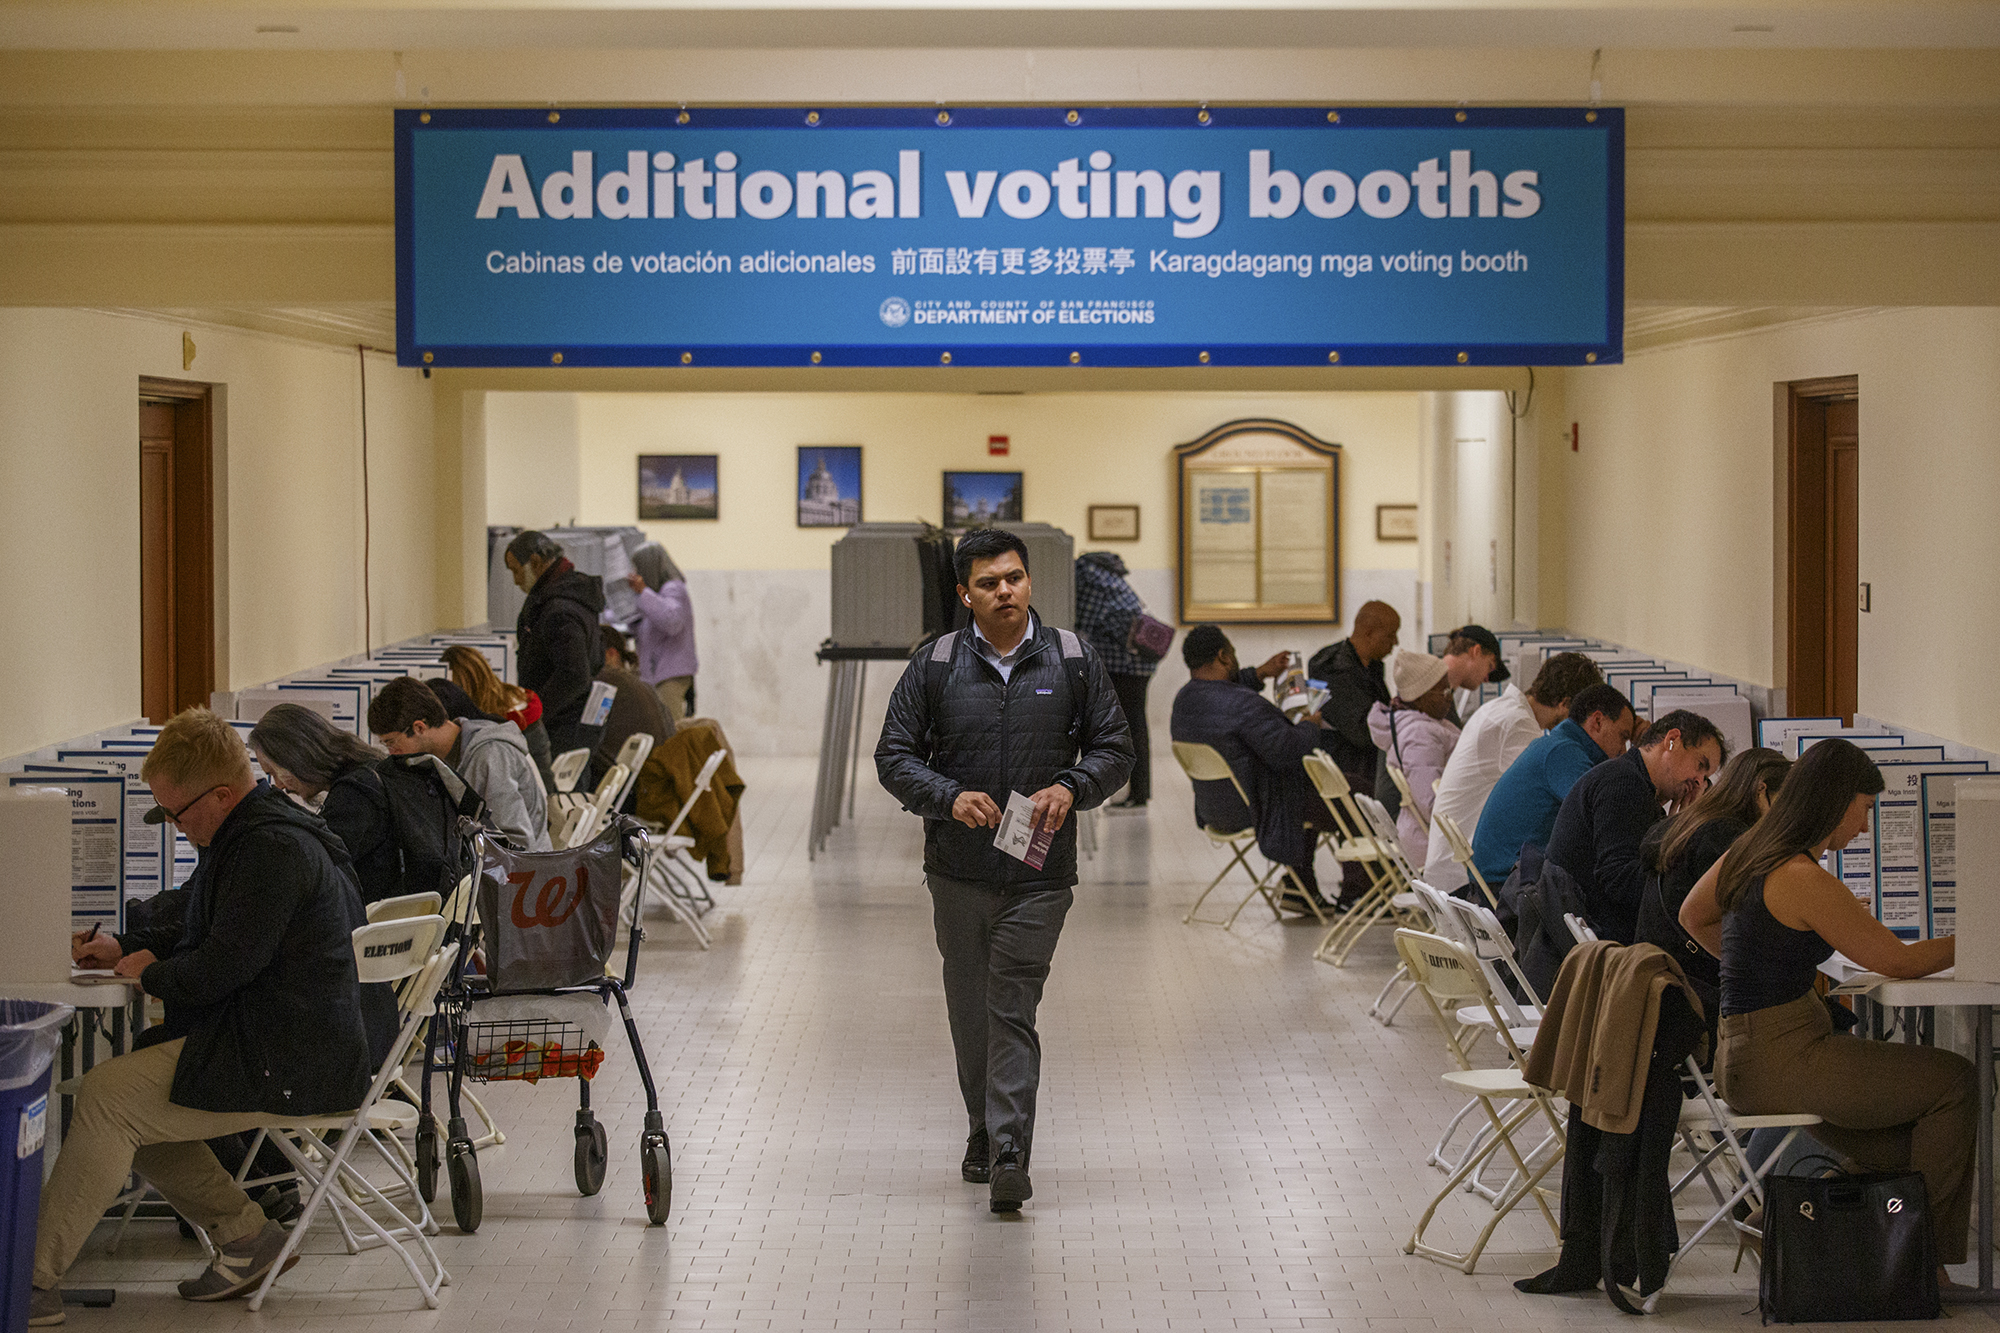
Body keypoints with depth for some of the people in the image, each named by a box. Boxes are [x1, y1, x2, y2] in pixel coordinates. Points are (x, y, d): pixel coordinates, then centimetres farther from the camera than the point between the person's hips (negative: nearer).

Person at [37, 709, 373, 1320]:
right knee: (123, 1087, 13)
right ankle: (242, 1232, 9)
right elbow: (194, 917, 28)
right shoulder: (251, 837, 15)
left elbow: (223, 966, -23)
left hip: (284, 1064, -11)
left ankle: (33, 1279, -11)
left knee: (105, 1098, -15)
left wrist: (153, 973, -4)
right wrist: (126, 954, 13)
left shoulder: (271, 849, -20)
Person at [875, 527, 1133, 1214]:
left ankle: (1009, 1150, -11)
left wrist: (1071, 787, -13)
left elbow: (1115, 749, 7)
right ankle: (983, 1127, 29)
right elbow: (894, 756, 3)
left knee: (1014, 1009, -9)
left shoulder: (1071, 660, 2)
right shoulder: (935, 665, 1)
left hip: (1039, 872, -2)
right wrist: (949, 797, -15)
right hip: (959, 867, 2)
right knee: (969, 1008, 11)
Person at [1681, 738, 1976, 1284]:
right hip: (1779, 1062, -10)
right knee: (1955, 1080, -3)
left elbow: (1693, 916, 26)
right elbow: (1898, 960, -13)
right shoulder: (1804, 881, -20)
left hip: (1745, 1051, 10)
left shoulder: (1748, 850, 8)